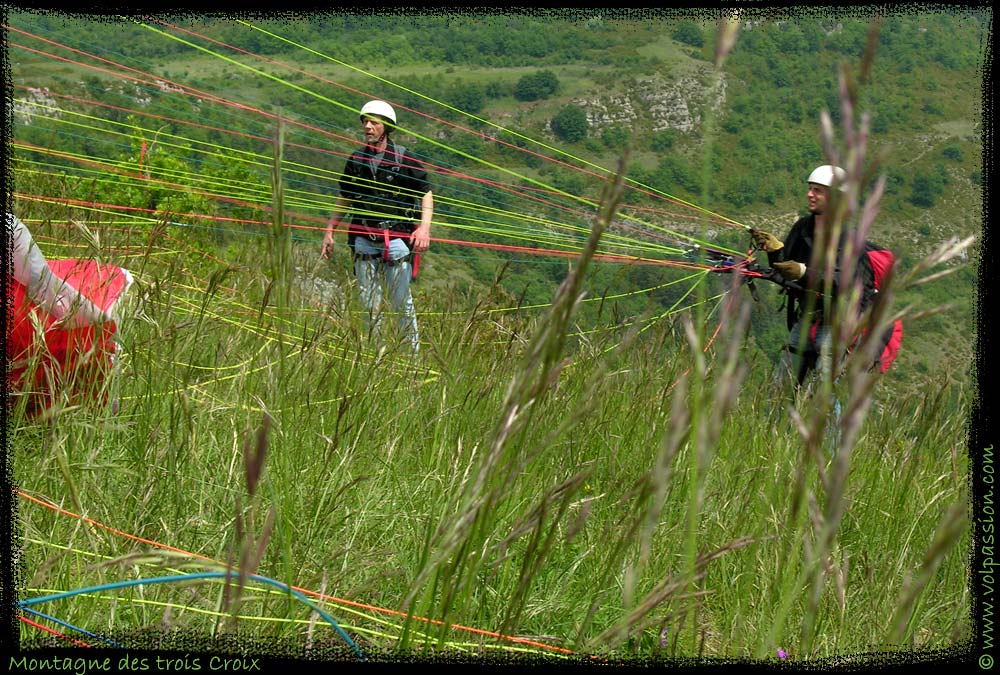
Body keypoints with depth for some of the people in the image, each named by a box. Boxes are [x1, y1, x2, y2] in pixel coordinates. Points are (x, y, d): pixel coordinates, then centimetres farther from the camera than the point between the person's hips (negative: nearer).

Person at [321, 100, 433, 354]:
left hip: (396, 236, -4)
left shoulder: (404, 159, -2)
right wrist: (329, 231, 17)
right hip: (363, 239, 4)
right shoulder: (356, 160, 11)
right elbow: (344, 199, 21)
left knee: (401, 301, -2)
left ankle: (413, 351, 8)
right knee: (369, 304, 6)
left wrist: (424, 227, -14)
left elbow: (426, 193, 0)